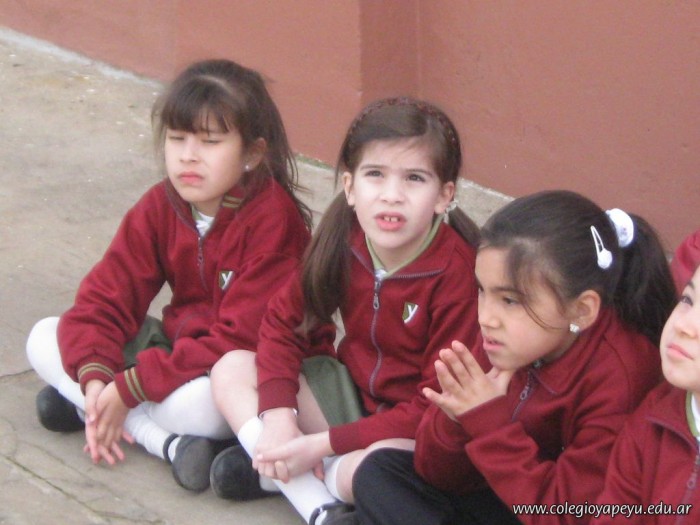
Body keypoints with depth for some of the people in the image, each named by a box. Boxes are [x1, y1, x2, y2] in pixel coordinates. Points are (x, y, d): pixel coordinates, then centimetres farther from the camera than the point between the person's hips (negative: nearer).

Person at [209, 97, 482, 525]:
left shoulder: (457, 272, -26)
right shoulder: (343, 240, -8)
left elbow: (437, 405, -24)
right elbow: (283, 322, 2)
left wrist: (323, 444, -26)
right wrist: (278, 416, -16)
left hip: (417, 430, -7)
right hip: (351, 390, 7)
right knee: (232, 370, -4)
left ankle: (271, 471, -5)